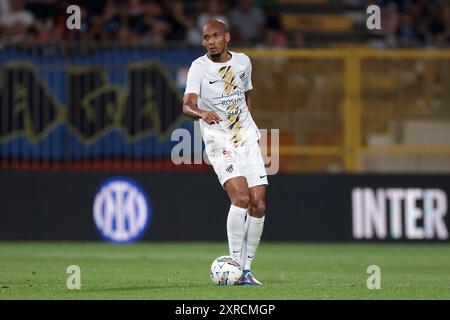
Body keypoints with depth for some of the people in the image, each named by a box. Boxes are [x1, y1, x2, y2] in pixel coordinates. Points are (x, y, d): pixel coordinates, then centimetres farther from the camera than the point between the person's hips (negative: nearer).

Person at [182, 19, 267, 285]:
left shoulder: (243, 61, 6)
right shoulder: (199, 67, -9)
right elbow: (187, 105, -23)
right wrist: (202, 113, -44)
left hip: (248, 140, 5)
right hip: (219, 143, -5)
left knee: (258, 205, -4)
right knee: (241, 197, -23)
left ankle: (246, 268, 7)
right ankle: (234, 263, -15)